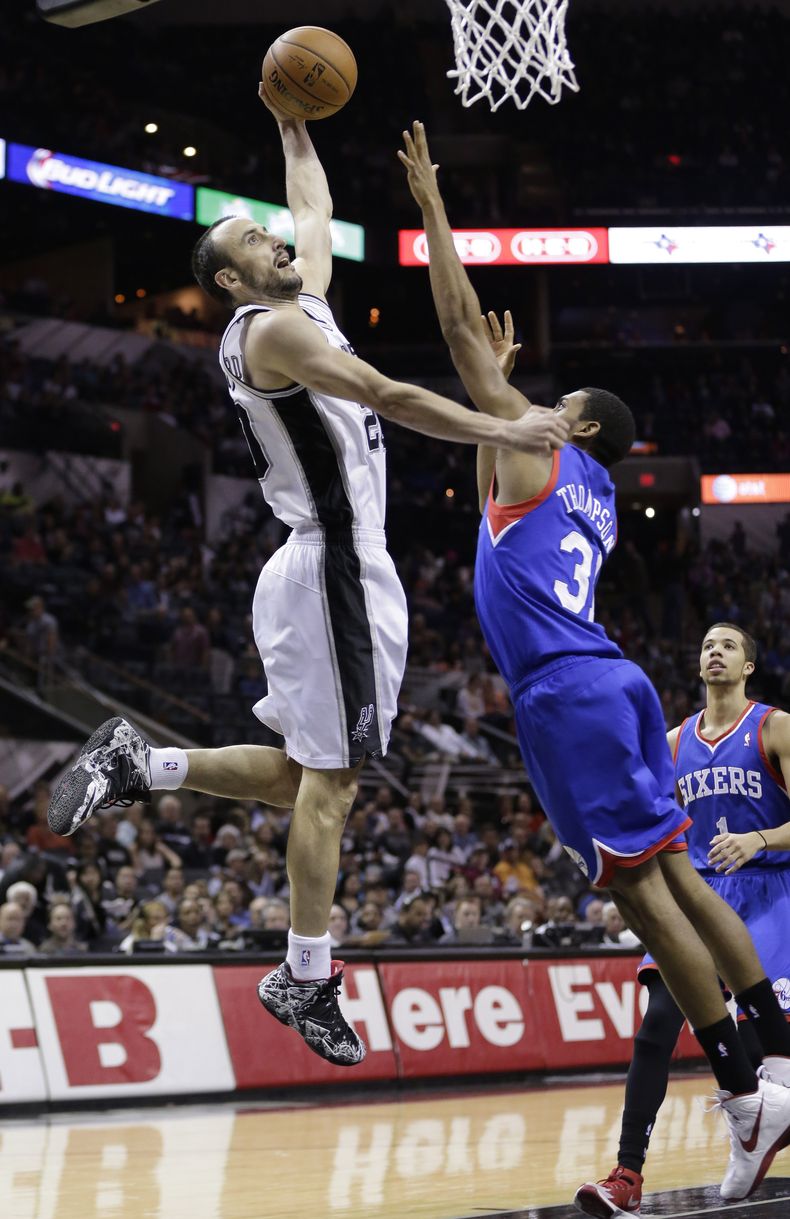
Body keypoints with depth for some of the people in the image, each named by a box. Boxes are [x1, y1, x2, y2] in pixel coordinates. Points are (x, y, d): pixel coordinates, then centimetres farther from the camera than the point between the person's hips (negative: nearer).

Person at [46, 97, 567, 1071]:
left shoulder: (300, 307, 18)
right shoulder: (274, 328, -10)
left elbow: (315, 209, 36)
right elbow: (388, 397, -23)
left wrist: (293, 123, 39)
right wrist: (502, 432, -27)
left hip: (337, 569, 10)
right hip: (335, 569, -10)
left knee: (306, 774, 13)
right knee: (328, 778, -6)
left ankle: (137, 764, 14)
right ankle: (309, 982, 0)